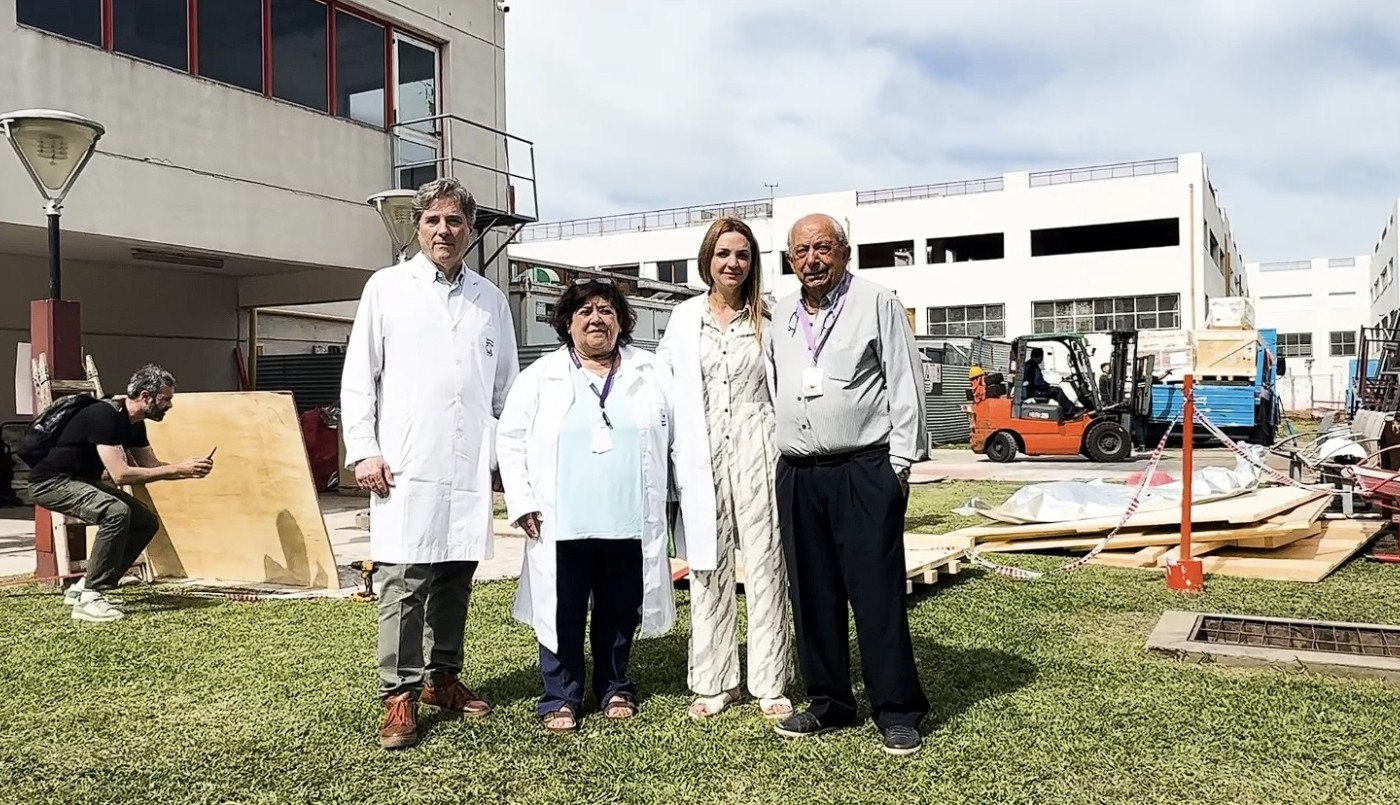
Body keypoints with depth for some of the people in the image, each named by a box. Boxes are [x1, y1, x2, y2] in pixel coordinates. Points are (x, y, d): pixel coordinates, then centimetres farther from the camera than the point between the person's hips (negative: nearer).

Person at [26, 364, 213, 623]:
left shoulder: (134, 423, 1)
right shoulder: (104, 415, -27)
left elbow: (150, 465, 8)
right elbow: (120, 474, -33)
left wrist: (189, 469, -10)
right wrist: (177, 469, -29)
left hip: (82, 482, 9)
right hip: (51, 482, -9)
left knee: (147, 522, 0)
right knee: (116, 512, -31)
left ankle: (83, 587, 8)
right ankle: (88, 599, -22)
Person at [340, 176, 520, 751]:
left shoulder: (490, 299, 14)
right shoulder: (386, 287, 6)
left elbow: (507, 383, 16)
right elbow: (358, 377, 4)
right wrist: (363, 450, -5)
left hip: (470, 467, 3)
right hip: (406, 466, -3)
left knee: (455, 578, 10)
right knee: (404, 582, -4)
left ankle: (442, 678, 23)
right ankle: (399, 696, 3)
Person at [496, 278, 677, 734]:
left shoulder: (652, 375, 9)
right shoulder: (541, 377, 6)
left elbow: (677, 440, 11)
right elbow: (511, 440, 6)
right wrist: (522, 501, -2)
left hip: (630, 525, 1)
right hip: (562, 526, -1)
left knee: (619, 616, 12)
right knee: (562, 617, 4)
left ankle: (615, 689, 29)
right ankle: (561, 698, 18)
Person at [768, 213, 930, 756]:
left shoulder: (876, 303, 0)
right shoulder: (781, 316, 15)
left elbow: (905, 385, -2)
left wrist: (899, 461, -7)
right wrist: (784, 454, 13)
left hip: (864, 471, -5)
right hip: (796, 475, 6)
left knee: (877, 593, -4)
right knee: (812, 594, 10)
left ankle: (898, 711, 7)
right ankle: (828, 702, 23)